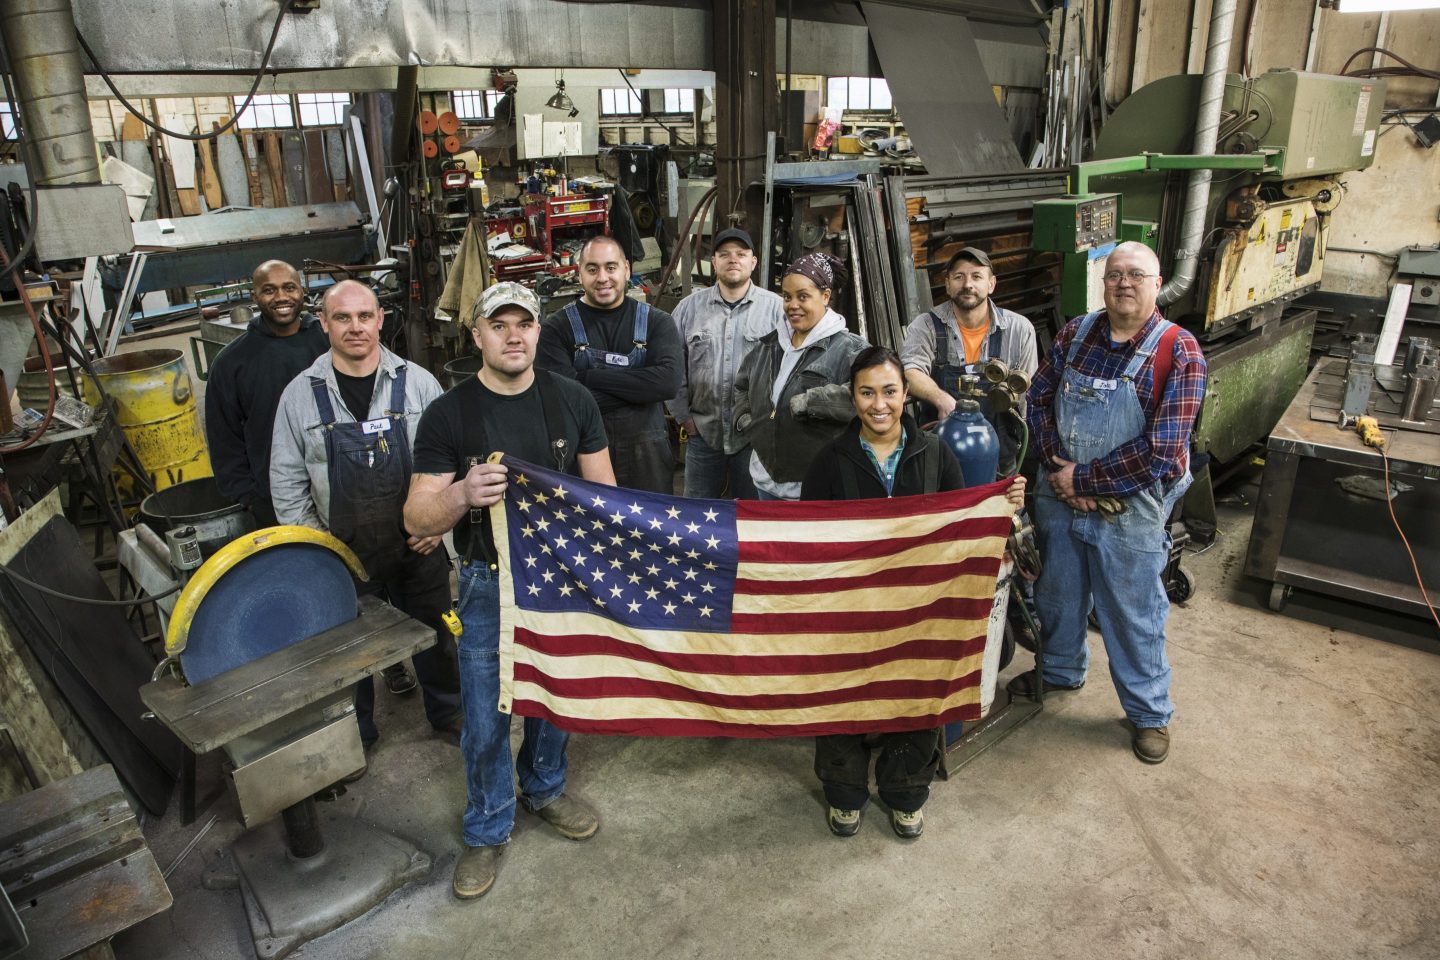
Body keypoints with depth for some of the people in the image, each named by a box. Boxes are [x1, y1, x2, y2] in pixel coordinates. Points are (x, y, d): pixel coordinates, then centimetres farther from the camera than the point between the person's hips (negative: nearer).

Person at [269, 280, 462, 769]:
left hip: (419, 546, 0)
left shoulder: (417, 383, -5)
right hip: (343, 554, 0)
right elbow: (287, 482, 1)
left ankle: (447, 712, 40)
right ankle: (356, 733, 38)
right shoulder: (300, 394, -4)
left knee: (434, 635, 16)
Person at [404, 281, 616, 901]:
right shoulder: (447, 416, -8)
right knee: (486, 716, 8)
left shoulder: (574, 401, -2)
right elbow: (417, 519, -10)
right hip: (489, 583, -2)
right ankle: (487, 829, 31)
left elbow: (603, 490, 4)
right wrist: (462, 494, -31)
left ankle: (544, 788, 46)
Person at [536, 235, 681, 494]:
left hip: (646, 454, 1)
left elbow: (669, 382, -16)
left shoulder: (656, 322, 1)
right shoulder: (557, 328, -3)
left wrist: (590, 377, -15)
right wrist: (639, 388, -13)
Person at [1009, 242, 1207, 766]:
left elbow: (1159, 452, -21)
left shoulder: (1179, 354, -16)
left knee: (1134, 614, 12)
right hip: (1058, 495, 4)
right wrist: (1057, 469, -13)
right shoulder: (1075, 334, -2)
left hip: (1129, 510, -4)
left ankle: (1150, 712, 35)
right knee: (1057, 591, 23)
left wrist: (1084, 479, -18)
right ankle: (1061, 668, 50)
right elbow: (1039, 401, 1)